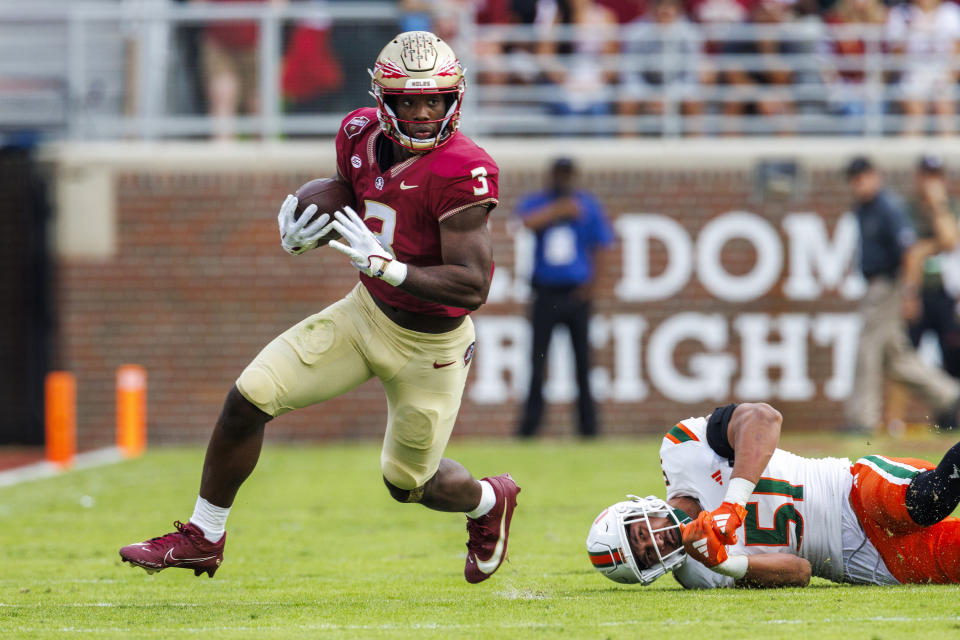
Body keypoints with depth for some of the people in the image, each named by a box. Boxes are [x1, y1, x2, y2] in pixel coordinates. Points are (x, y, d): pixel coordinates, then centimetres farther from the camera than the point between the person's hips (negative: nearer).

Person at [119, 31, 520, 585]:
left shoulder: (461, 171, -28)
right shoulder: (363, 135, -7)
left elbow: (473, 287, -30)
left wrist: (383, 265, -38)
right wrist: (302, 237, -10)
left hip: (429, 345, -5)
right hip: (366, 312, 5)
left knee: (408, 482, 11)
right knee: (249, 397, -7)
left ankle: (489, 501, 47)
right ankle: (203, 538, 10)